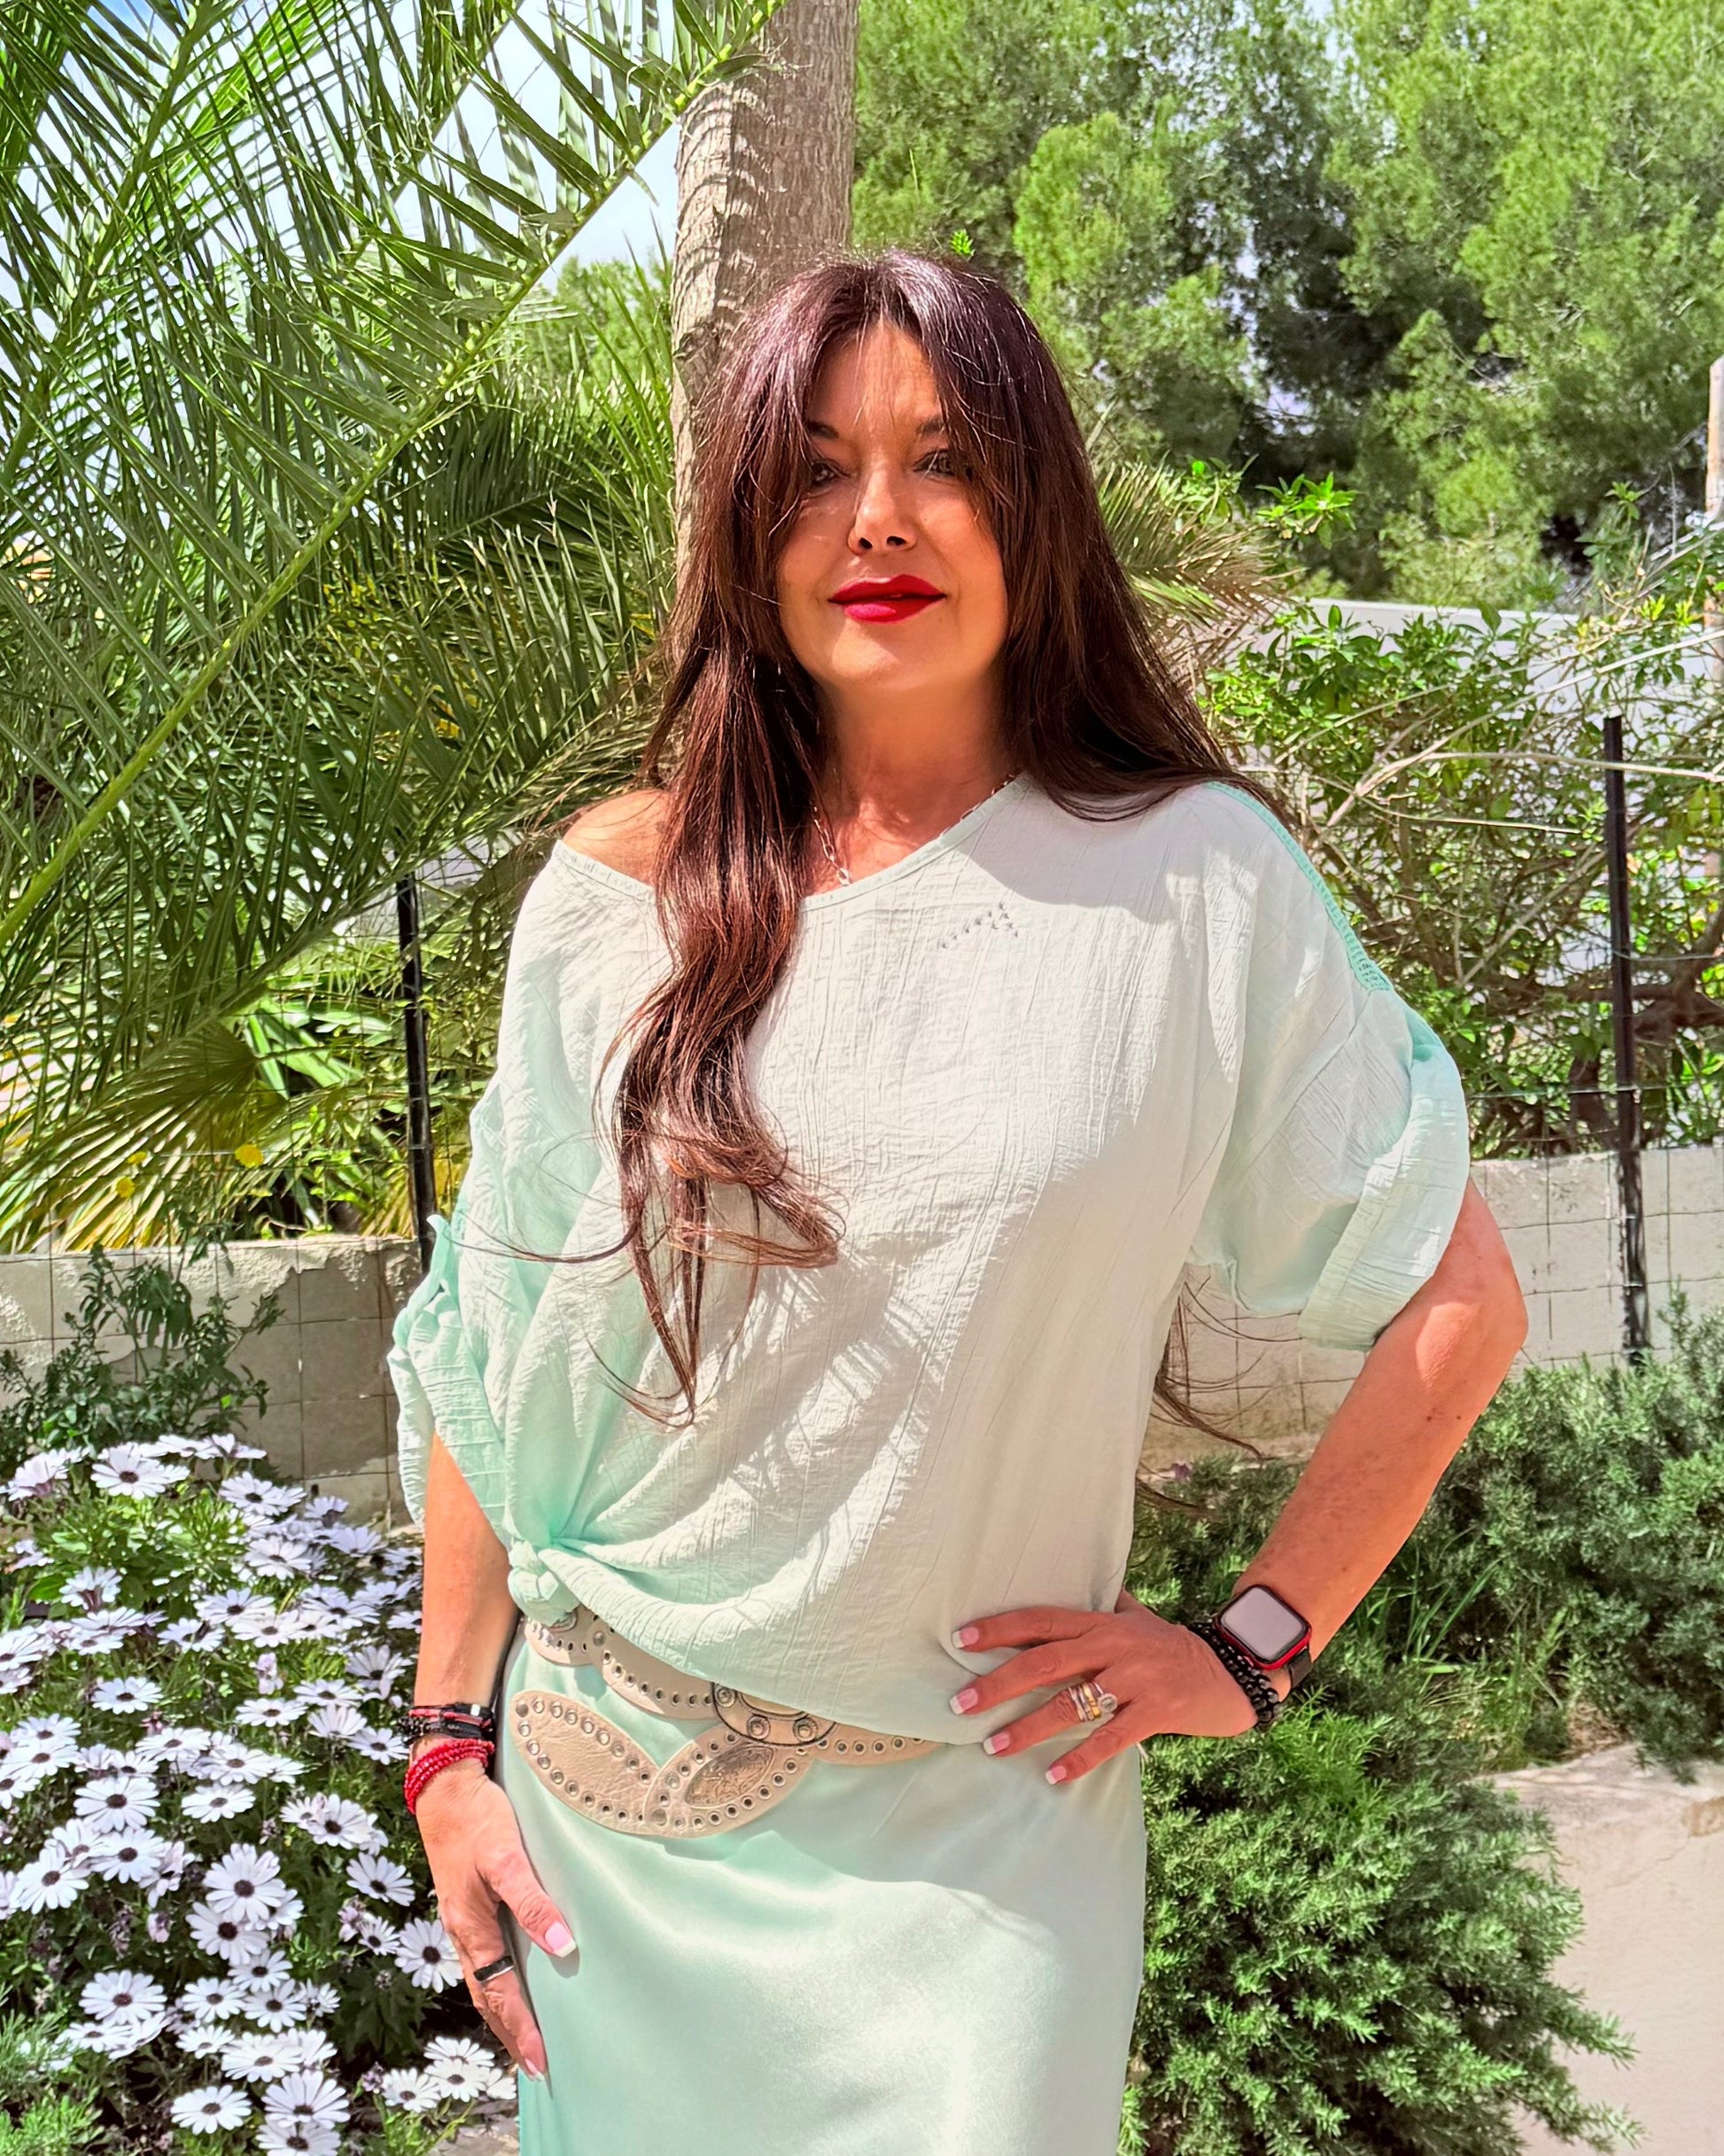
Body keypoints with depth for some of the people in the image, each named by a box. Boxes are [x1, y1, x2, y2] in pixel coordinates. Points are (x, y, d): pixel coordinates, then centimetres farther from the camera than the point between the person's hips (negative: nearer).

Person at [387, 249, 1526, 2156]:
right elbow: (490, 1351, 2)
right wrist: (453, 1744, 2)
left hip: (975, 1832, -1)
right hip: (609, 1804, 2)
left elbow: (1456, 1297, -2)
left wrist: (1253, 1647, -6)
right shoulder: (615, 903, -4)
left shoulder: (1196, 880, -9)